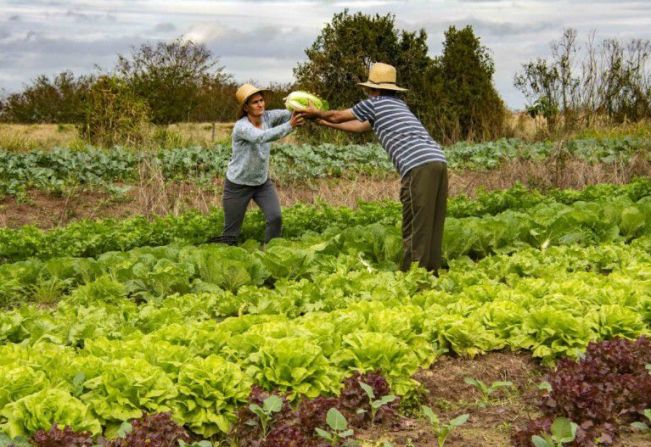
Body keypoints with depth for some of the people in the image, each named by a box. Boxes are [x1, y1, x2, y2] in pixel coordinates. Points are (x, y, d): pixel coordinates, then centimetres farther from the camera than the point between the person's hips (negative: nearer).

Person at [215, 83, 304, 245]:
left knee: (275, 218, -13)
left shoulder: (267, 117, -8)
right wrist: (289, 126, -53)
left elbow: (288, 114, -24)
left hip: (263, 182, 5)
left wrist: (302, 111, -46)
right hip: (238, 185, -5)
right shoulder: (241, 126, -25)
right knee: (231, 234, 2)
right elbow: (262, 137, -44)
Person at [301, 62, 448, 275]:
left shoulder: (374, 103, 10)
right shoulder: (398, 104, 32)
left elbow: (337, 116, 24)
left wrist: (316, 113, 44)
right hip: (438, 160, 8)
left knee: (415, 225, -5)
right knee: (432, 223, 10)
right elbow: (359, 127, 42)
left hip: (419, 166, -8)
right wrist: (325, 123, 50)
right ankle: (431, 272, 14)